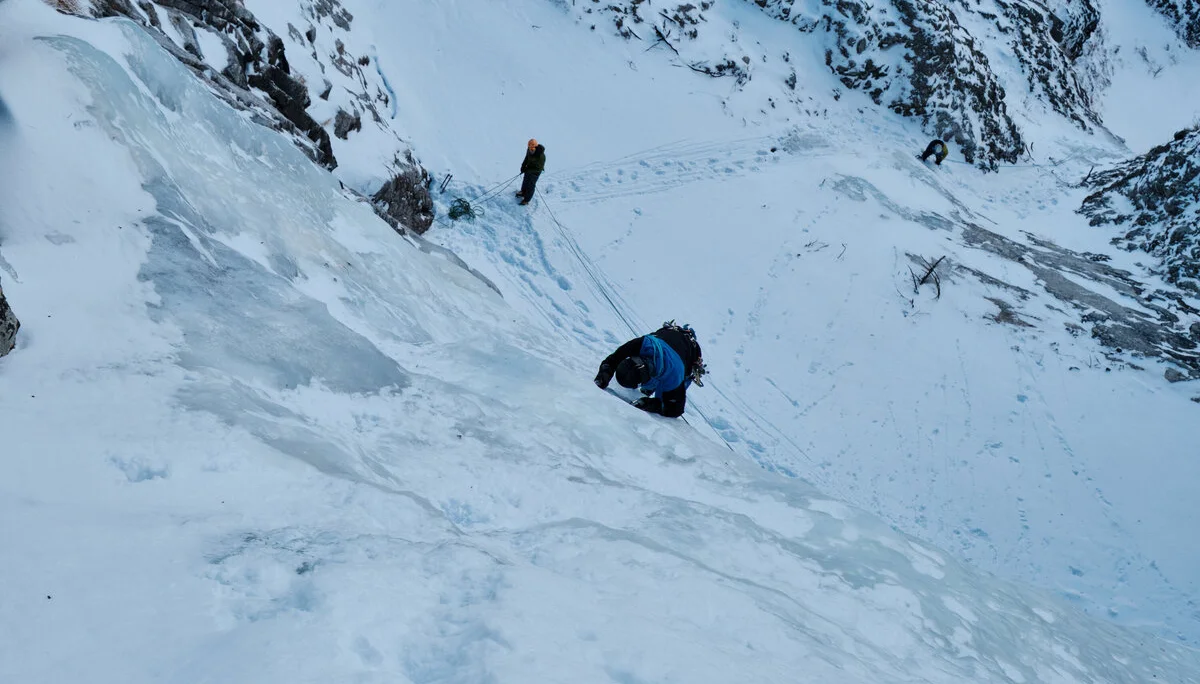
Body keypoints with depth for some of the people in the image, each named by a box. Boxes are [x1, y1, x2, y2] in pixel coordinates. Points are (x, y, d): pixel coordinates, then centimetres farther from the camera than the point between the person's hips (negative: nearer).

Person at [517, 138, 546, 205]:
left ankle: (526, 200, 23)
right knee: (525, 181, 26)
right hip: (528, 168, 7)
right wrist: (523, 166, -8)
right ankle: (523, 192, 53)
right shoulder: (529, 150, -18)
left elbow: (538, 169, -30)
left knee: (531, 185, 4)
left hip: (535, 171, -7)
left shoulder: (541, 155, -38)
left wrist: (527, 170, -29)